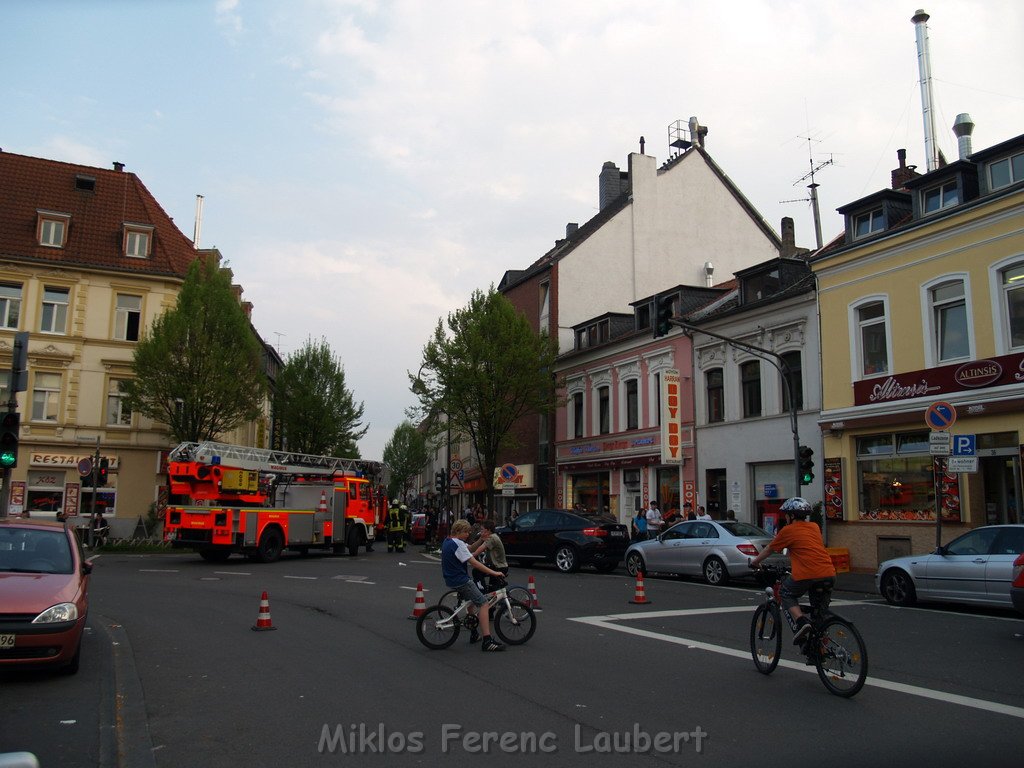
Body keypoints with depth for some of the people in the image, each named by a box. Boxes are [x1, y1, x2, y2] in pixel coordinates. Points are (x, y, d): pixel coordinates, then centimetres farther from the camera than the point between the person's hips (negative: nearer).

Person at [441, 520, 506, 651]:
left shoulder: (447, 542, 12)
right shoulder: (457, 544, -19)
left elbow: (469, 548, 20)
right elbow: (474, 563, -22)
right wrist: (494, 573, -21)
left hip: (451, 580, 10)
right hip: (461, 580, -10)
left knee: (471, 601, 29)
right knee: (483, 603, -10)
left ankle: (474, 634, 34)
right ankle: (487, 641, -16)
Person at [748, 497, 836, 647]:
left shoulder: (788, 530, 6)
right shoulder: (814, 527, 20)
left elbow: (768, 549, 17)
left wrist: (754, 562, 33)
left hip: (806, 575, -5)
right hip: (829, 574, 6)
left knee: (786, 594, 18)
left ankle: (801, 621, -5)